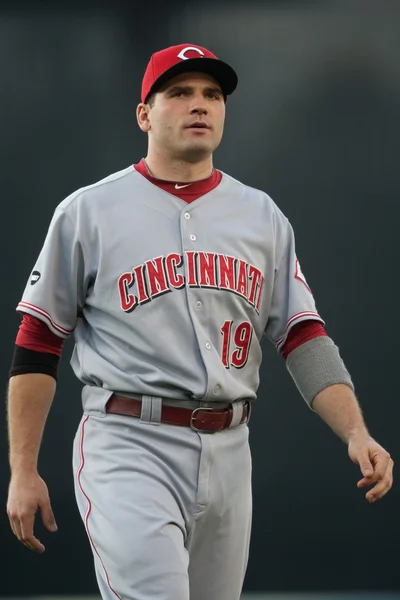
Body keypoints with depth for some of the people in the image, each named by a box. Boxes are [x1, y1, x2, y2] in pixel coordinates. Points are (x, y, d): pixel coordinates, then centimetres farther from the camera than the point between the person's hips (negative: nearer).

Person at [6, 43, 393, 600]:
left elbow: (303, 338, 8)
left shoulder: (262, 216, 13)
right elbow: (37, 344, 4)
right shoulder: (89, 211, 2)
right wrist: (23, 472, -2)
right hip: (128, 447, -5)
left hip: (228, 451, 5)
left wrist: (356, 432, -8)